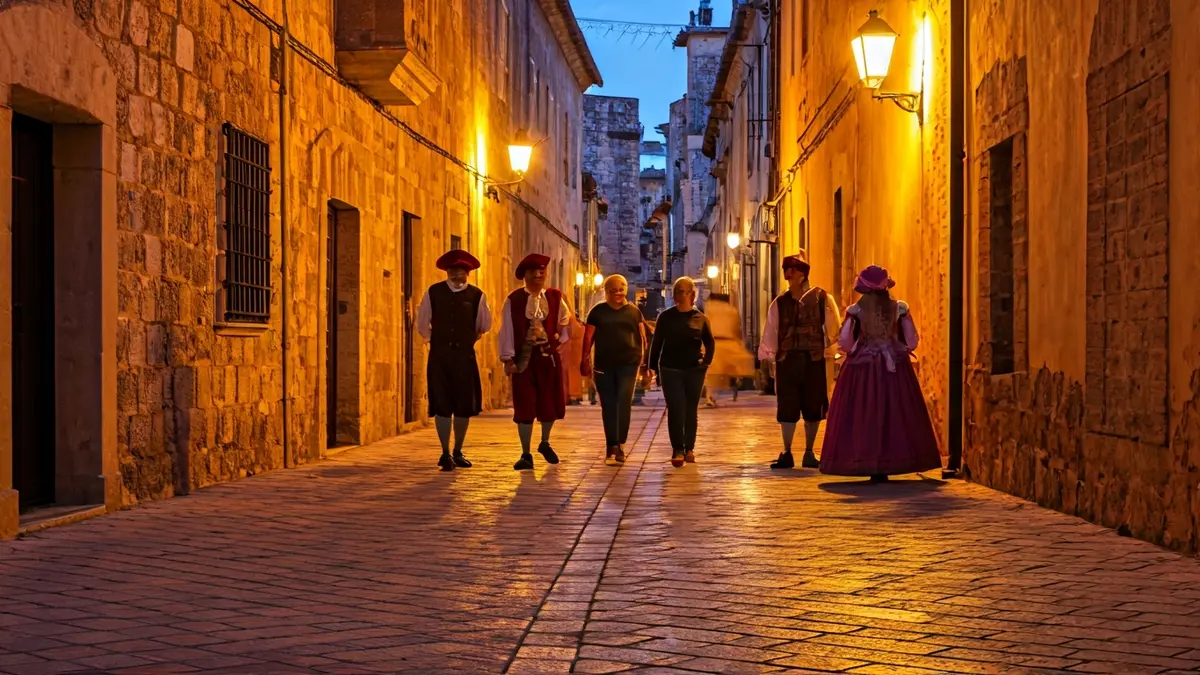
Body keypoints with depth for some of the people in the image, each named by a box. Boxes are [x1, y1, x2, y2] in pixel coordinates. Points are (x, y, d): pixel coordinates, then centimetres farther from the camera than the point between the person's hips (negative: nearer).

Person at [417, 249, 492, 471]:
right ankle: (445, 453, 7)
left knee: (464, 406, 5)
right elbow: (422, 324, 13)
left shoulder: (476, 296, -1)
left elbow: (484, 325, 14)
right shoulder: (433, 293, 1)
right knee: (441, 405, -2)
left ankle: (458, 452, 20)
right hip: (439, 357, 0)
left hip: (465, 357, 1)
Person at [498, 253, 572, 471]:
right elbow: (507, 330, -5)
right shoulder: (514, 300, -3)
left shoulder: (555, 297, 4)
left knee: (550, 402, 8)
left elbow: (565, 323, 19)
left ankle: (545, 443, 35)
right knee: (524, 406, 0)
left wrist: (560, 340, 5)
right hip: (524, 357, -2)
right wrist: (508, 359, -9)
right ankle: (526, 455, 7)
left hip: (549, 356, 2)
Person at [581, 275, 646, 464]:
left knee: (624, 402, -12)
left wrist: (644, 358, 4)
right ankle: (611, 445, 15)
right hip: (604, 365, 1)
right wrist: (585, 361, -1)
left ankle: (620, 444, -13)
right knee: (608, 405, 6)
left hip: (628, 363, -1)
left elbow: (642, 337, 11)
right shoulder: (598, 311, 7)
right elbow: (588, 338, 5)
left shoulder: (634, 311, 9)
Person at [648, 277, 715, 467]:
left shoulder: (700, 318, 4)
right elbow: (656, 343, 6)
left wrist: (706, 362, -2)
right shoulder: (666, 317, 3)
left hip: (694, 371, 1)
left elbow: (710, 343, 11)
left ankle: (689, 448, 18)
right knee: (676, 410, -9)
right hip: (670, 370, -1)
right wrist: (653, 367, 3)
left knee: (691, 410, 8)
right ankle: (678, 450, -10)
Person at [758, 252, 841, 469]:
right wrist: (767, 355, 0)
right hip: (787, 360, 2)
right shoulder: (780, 303, 8)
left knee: (813, 407, 4)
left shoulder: (821, 298, 0)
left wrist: (831, 350, -9)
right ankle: (786, 453, 14)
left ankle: (809, 454, 16)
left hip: (813, 360, -2)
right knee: (787, 407, 3)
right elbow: (770, 331, 7)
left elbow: (833, 327, -2)